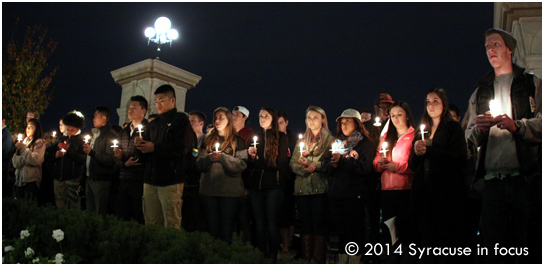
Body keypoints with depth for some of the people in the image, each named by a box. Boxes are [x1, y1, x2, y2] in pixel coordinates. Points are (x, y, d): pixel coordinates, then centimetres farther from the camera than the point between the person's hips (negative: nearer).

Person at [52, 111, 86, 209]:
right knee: (60, 204, 6)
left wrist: (69, 150, -17)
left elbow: (83, 159, -12)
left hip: (72, 178, -5)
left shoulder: (81, 141, 3)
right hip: (58, 178, 5)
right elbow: (51, 156, 21)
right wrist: (56, 155, -1)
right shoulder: (61, 140, 18)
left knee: (73, 205, -5)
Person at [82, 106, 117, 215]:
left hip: (101, 181, -9)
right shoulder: (94, 134, 18)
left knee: (100, 214, -6)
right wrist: (82, 181, 20)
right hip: (89, 179, 9)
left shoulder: (110, 135, -9)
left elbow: (110, 161, -20)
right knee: (89, 213, 13)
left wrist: (91, 152, -21)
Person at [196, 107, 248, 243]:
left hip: (230, 190, -3)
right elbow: (199, 164, 7)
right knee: (212, 227, 8)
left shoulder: (237, 140, 4)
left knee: (227, 228, -1)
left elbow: (242, 164, -7)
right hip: (209, 189, 3)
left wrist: (223, 157, -18)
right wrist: (209, 158, -13)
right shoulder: (208, 140, 14)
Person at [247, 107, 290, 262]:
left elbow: (279, 163, -8)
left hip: (274, 186, -4)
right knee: (259, 225, 6)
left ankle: (273, 258, 5)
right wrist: (251, 156, -7)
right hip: (256, 185, 4)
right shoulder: (256, 137, 15)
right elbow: (250, 165, 14)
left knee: (272, 226, -3)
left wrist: (256, 159, -4)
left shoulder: (281, 137, 2)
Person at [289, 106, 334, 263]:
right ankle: (306, 259, 12)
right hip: (302, 188, 4)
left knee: (319, 224, -5)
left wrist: (315, 165, -17)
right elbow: (293, 163, 10)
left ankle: (318, 259, 1)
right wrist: (303, 167, -9)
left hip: (320, 187, -4)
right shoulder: (301, 141, 18)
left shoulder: (329, 140, 4)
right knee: (305, 224, 6)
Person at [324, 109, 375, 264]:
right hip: (336, 193, 5)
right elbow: (325, 164, 10)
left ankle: (355, 260, 3)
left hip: (354, 194, -5)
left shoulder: (365, 143, 1)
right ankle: (342, 259, 20)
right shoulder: (337, 142, 18)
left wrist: (342, 160, -16)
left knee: (354, 229, -4)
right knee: (340, 228, 11)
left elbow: (365, 168, -12)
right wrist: (333, 163, -11)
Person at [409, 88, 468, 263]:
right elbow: (412, 165, 15)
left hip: (446, 194, -5)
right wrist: (416, 153, -7)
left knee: (448, 242, -5)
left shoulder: (453, 127, 3)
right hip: (424, 194, 5)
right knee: (428, 243, 8)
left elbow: (460, 159, -12)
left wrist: (429, 150, -15)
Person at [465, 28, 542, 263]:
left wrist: (517, 125, -17)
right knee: (493, 248, 1)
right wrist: (478, 129, -5)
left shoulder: (532, 84, 12)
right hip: (493, 180, 3)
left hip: (526, 179, -3)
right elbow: (469, 136, 17)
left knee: (528, 249, -5)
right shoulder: (480, 92, 22)